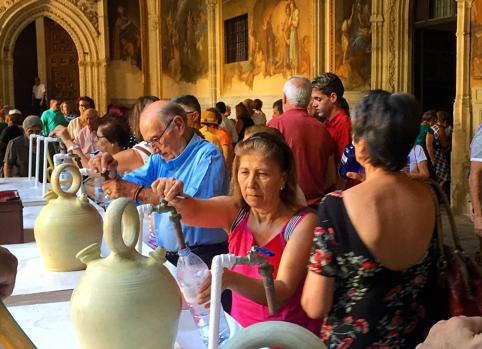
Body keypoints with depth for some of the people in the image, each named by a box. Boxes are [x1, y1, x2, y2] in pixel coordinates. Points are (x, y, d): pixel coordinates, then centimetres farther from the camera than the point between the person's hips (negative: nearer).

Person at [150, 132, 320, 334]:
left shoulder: (303, 222, -13)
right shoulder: (234, 210, -1)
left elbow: (282, 293, -22)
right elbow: (192, 211, -19)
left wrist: (230, 279, -38)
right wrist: (175, 198, -41)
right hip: (240, 329, 4)